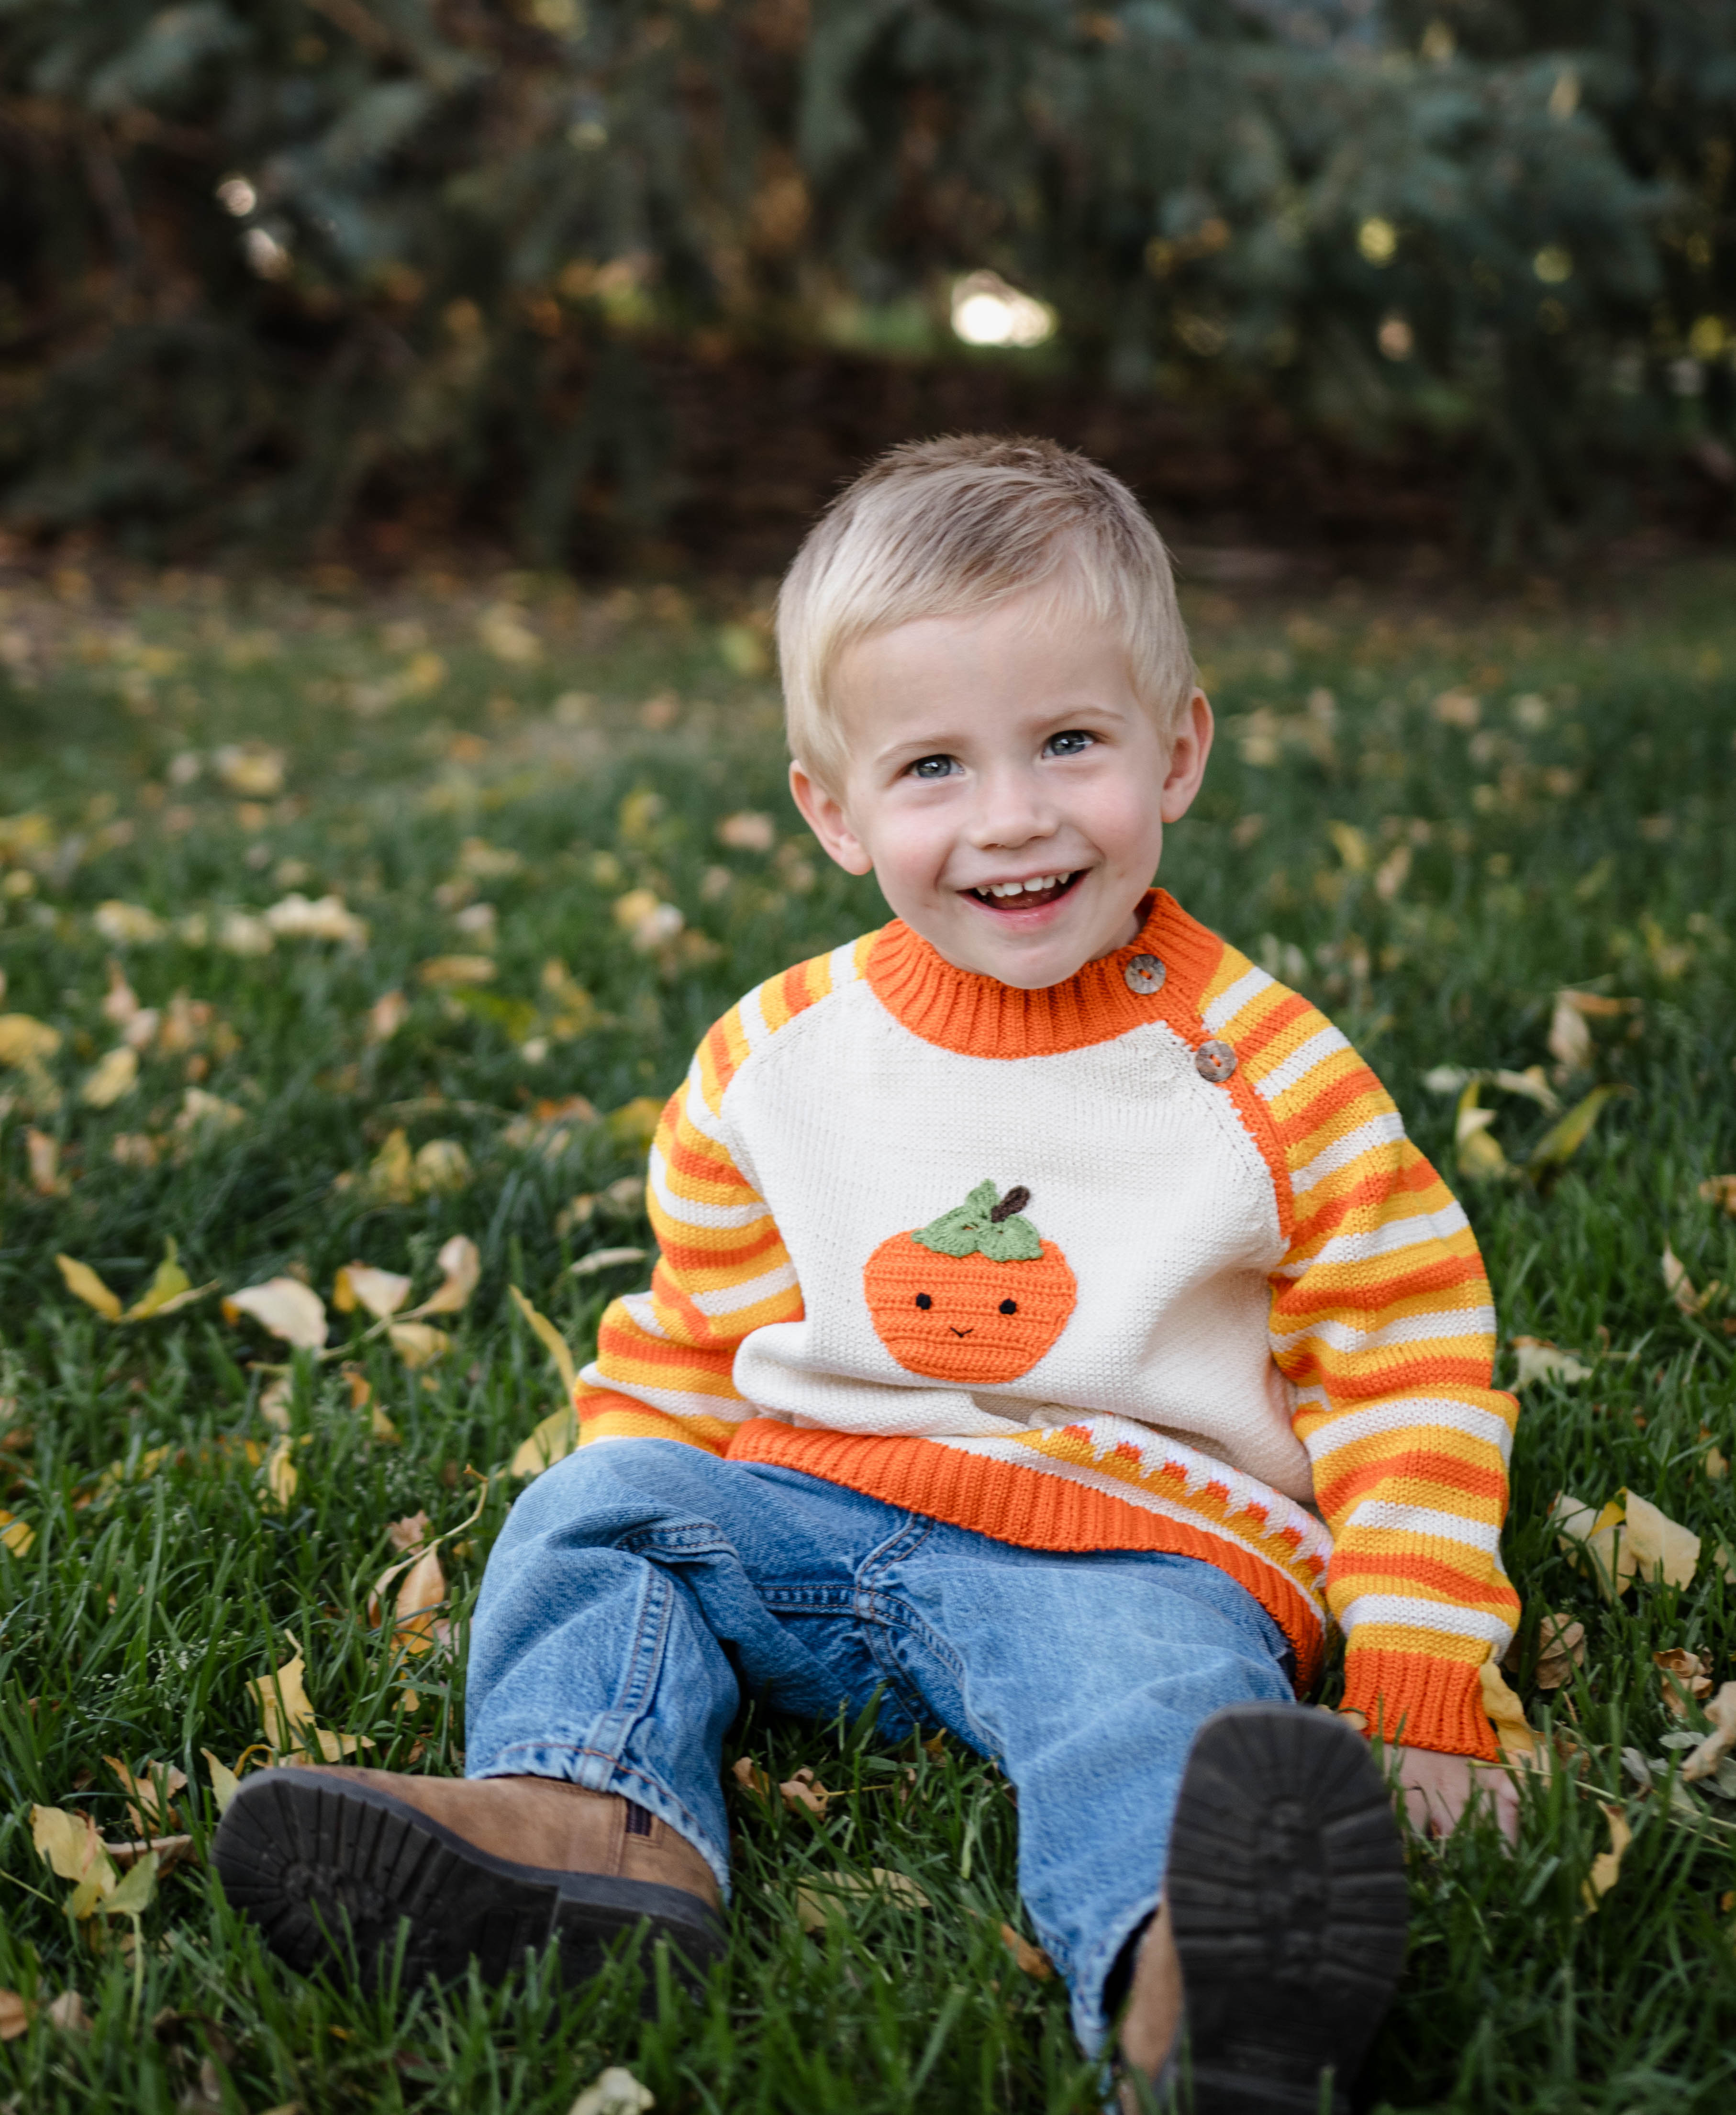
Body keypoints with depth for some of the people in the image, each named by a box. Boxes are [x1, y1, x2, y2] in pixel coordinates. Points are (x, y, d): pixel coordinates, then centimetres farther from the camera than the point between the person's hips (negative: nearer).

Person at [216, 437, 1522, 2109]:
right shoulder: (772, 1059, 4)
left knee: (1149, 1686, -33)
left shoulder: (1268, 1074, -5)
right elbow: (690, 1340, 16)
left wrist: (1418, 1697, -9)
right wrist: (632, 1520, 4)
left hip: (1131, 1543, -4)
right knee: (593, 1504, -13)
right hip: (811, 1510, 5)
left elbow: (1411, 1376, -2)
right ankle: (589, 1816, -36)